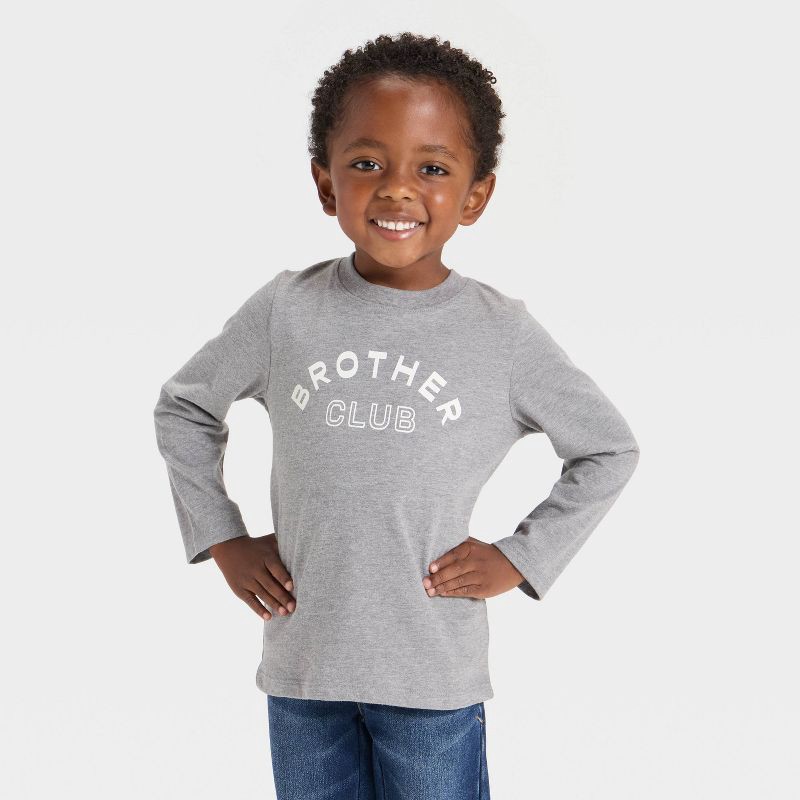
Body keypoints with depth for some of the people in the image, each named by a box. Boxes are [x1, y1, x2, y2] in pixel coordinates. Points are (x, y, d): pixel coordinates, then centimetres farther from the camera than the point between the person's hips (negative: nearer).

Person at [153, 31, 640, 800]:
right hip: (302, 663, 2)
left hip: (435, 678, -1)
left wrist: (519, 556, -1)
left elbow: (609, 449, 5)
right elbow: (183, 407, 11)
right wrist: (223, 539, 5)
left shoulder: (503, 332, -8)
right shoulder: (285, 310, -5)